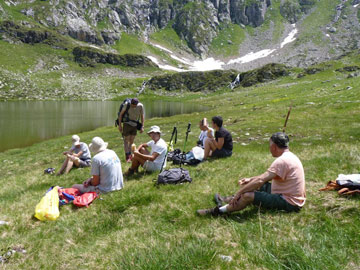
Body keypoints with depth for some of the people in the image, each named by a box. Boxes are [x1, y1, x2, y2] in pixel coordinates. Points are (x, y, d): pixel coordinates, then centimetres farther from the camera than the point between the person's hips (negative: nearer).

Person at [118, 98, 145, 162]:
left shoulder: (140, 106, -12)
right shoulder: (126, 104, -17)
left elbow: (142, 116, 0)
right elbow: (121, 114, -6)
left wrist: (142, 127, -5)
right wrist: (120, 125, -7)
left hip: (135, 125, 3)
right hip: (127, 124, -3)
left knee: (132, 141, 10)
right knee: (126, 140, -6)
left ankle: (129, 155, 25)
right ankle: (127, 157, -6)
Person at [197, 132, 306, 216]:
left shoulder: (282, 161, -24)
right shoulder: (289, 156, 9)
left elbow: (260, 180, -27)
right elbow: (266, 176, 20)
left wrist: (239, 193, -20)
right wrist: (250, 179, 16)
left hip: (289, 203, -10)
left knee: (247, 196, -20)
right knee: (254, 185, 18)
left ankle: (218, 210, -6)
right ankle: (229, 200, 27)